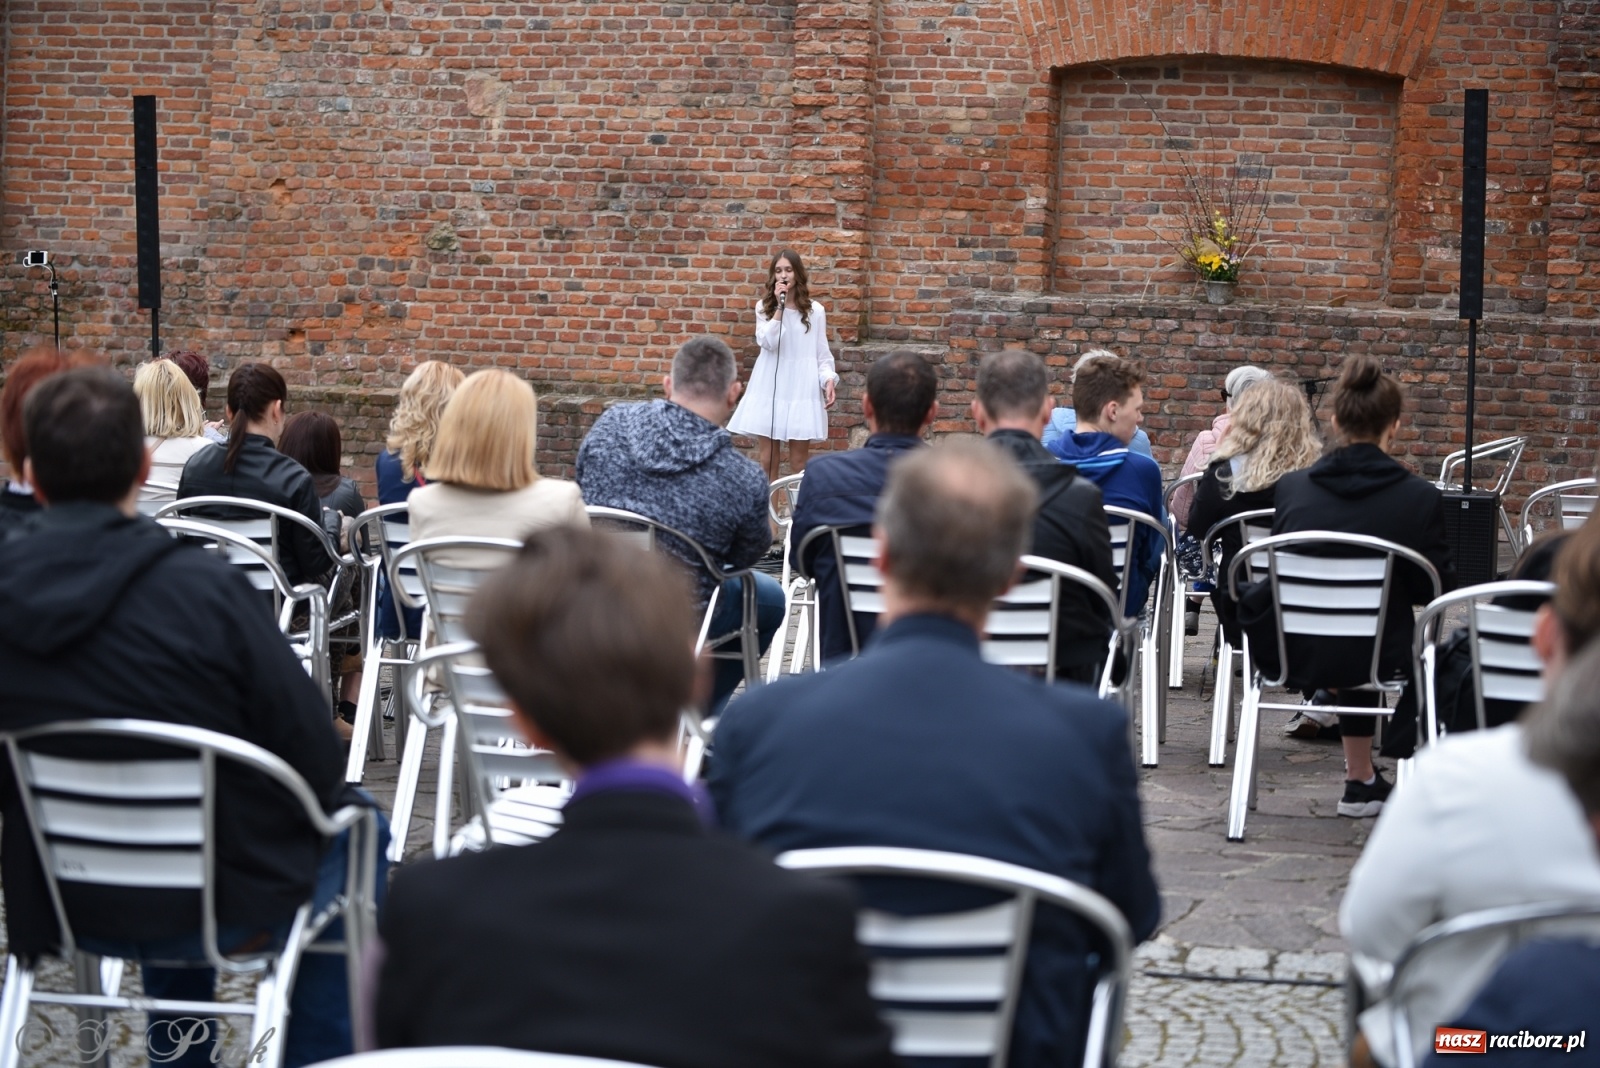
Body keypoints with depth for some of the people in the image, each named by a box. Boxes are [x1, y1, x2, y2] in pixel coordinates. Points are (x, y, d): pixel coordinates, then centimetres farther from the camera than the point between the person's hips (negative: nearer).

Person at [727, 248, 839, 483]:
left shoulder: (815, 311, 3)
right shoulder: (764, 307, 6)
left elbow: (823, 353, 4)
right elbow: (767, 342, -10)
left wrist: (829, 380, -13)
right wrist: (779, 308, -12)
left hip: (801, 389, -1)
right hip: (769, 388, 1)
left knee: (799, 461, 1)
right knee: (767, 460, 1)